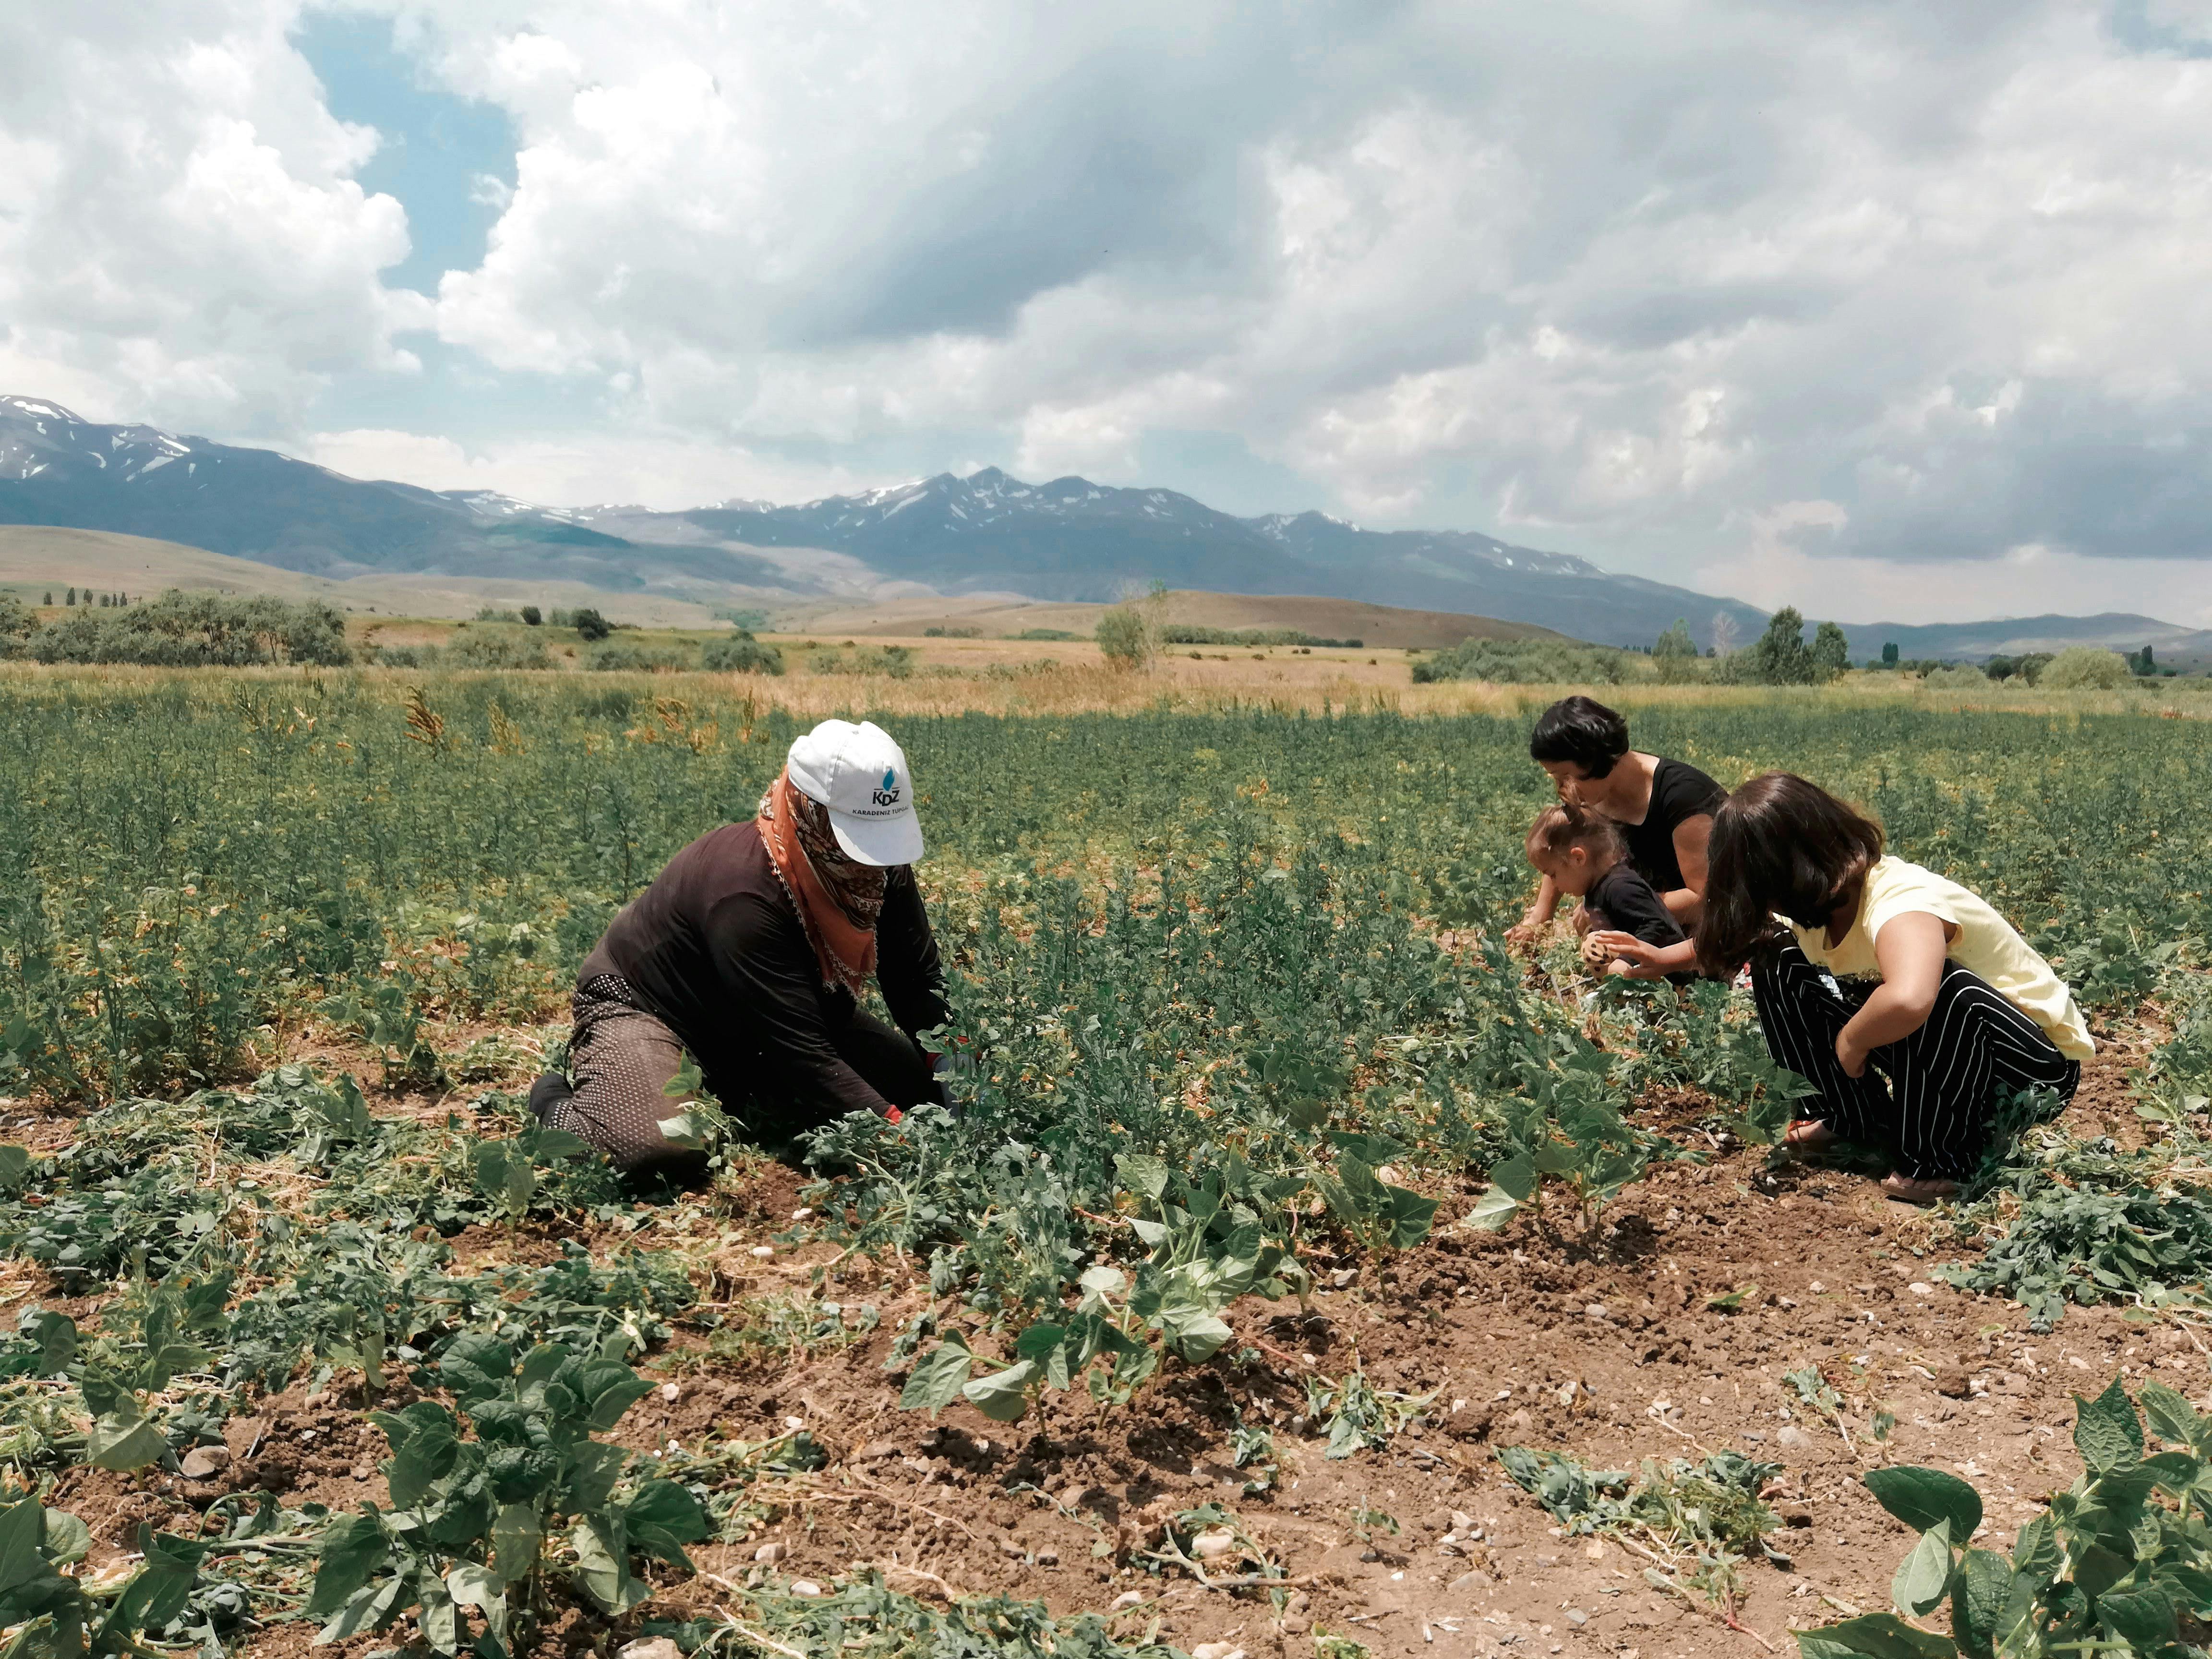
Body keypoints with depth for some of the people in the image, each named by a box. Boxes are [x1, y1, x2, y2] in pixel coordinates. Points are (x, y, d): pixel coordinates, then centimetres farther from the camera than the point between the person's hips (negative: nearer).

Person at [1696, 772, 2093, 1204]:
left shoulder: (1901, 902, -36)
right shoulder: (1812, 909, -10)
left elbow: (1907, 1000, -58)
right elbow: (1716, 946, 10)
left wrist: (1850, 1042, -39)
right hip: (1945, 1041, 8)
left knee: (1944, 990, -42)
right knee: (1778, 965, -4)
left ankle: (1941, 1158, -20)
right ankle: (1854, 1118, 9)